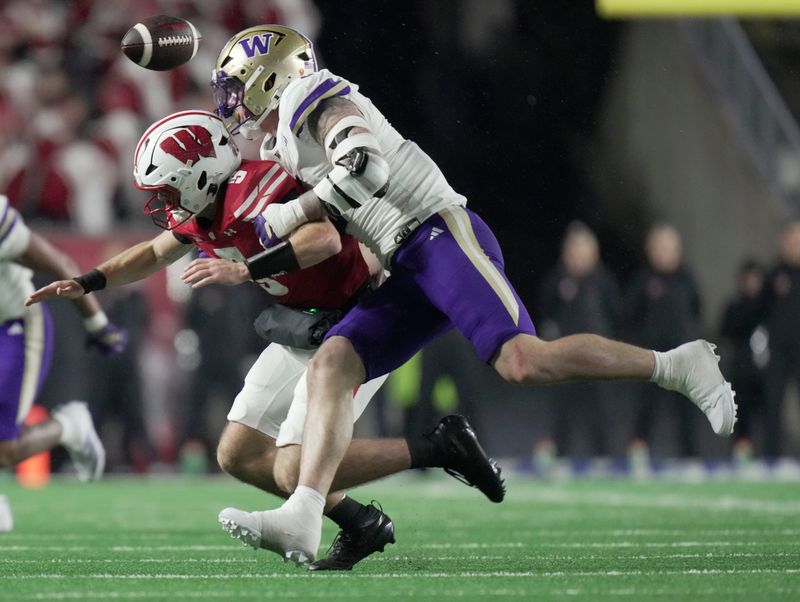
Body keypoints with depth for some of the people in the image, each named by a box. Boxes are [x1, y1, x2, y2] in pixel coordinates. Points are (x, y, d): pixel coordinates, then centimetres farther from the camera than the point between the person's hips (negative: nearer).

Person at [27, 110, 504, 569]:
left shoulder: (254, 190, -26)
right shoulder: (200, 212, 2)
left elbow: (325, 238, -43)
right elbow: (155, 254, 24)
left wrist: (245, 270, -42)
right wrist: (86, 284, 16)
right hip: (305, 328, 10)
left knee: (296, 470, -18)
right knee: (238, 455, 8)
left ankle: (440, 448, -5)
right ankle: (361, 525, 15)